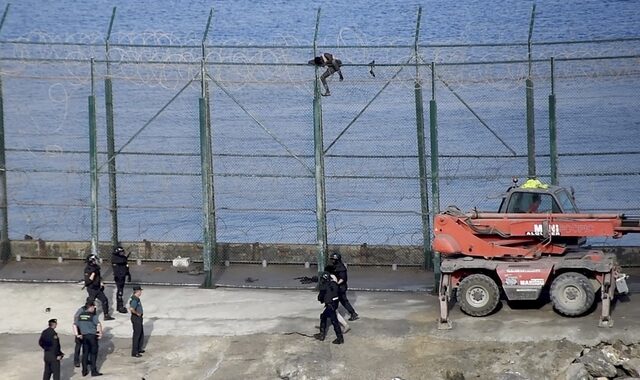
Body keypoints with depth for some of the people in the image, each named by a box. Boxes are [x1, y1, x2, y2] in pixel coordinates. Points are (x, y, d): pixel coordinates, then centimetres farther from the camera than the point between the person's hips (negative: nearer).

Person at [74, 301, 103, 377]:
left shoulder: (80, 315, 5)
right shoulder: (93, 316, -13)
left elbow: (75, 325, 5)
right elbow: (98, 325, -25)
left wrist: (77, 335, 9)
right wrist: (100, 333, -13)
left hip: (84, 336, 5)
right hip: (92, 336, -5)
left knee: (85, 353, 14)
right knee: (93, 353, 4)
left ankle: (84, 371, 18)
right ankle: (94, 371, 7)